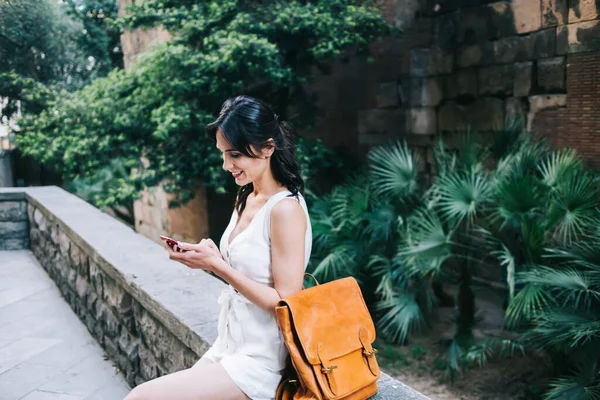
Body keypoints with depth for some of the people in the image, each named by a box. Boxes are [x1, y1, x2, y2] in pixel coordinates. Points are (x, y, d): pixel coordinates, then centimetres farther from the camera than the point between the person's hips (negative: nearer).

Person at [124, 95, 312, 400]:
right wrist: (207, 257, -5)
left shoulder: (285, 209, -19)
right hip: (228, 346, 8)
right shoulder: (246, 199, 7)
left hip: (259, 362, -8)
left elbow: (286, 304, -20)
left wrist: (217, 266, -19)